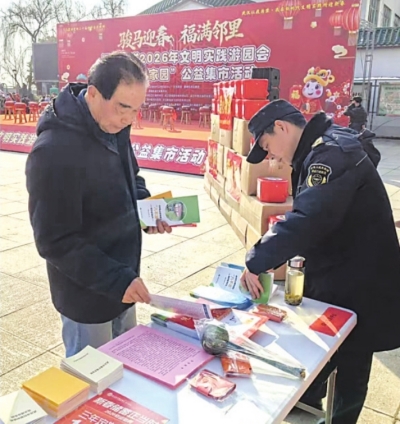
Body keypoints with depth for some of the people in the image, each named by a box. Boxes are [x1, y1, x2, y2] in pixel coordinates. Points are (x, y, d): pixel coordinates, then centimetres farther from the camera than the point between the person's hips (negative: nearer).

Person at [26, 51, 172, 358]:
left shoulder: (114, 126, -2)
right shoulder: (54, 151, -28)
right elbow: (55, 241, -25)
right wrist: (116, 280, -29)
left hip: (123, 283, 8)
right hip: (88, 297, -7)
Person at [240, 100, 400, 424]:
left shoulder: (332, 154, -25)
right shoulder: (319, 153, 8)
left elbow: (307, 220, -37)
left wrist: (257, 261, -29)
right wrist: (280, 257, 7)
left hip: (356, 286, -10)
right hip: (330, 277, 10)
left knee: (349, 366, 10)